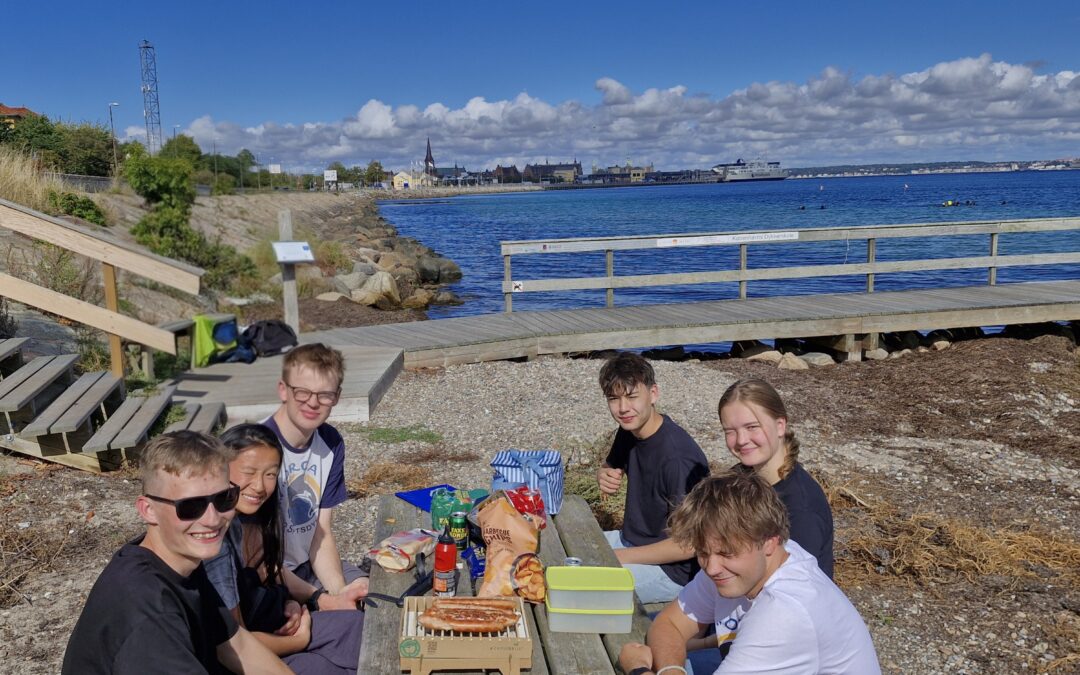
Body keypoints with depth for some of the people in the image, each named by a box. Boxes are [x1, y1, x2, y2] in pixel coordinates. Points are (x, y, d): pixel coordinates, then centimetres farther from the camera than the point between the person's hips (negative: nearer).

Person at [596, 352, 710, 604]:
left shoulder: (677, 456, -28)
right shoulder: (629, 432, -2)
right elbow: (611, 468, 20)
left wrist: (621, 556, -19)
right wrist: (604, 476, -6)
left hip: (672, 569, -9)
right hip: (631, 540, 9)